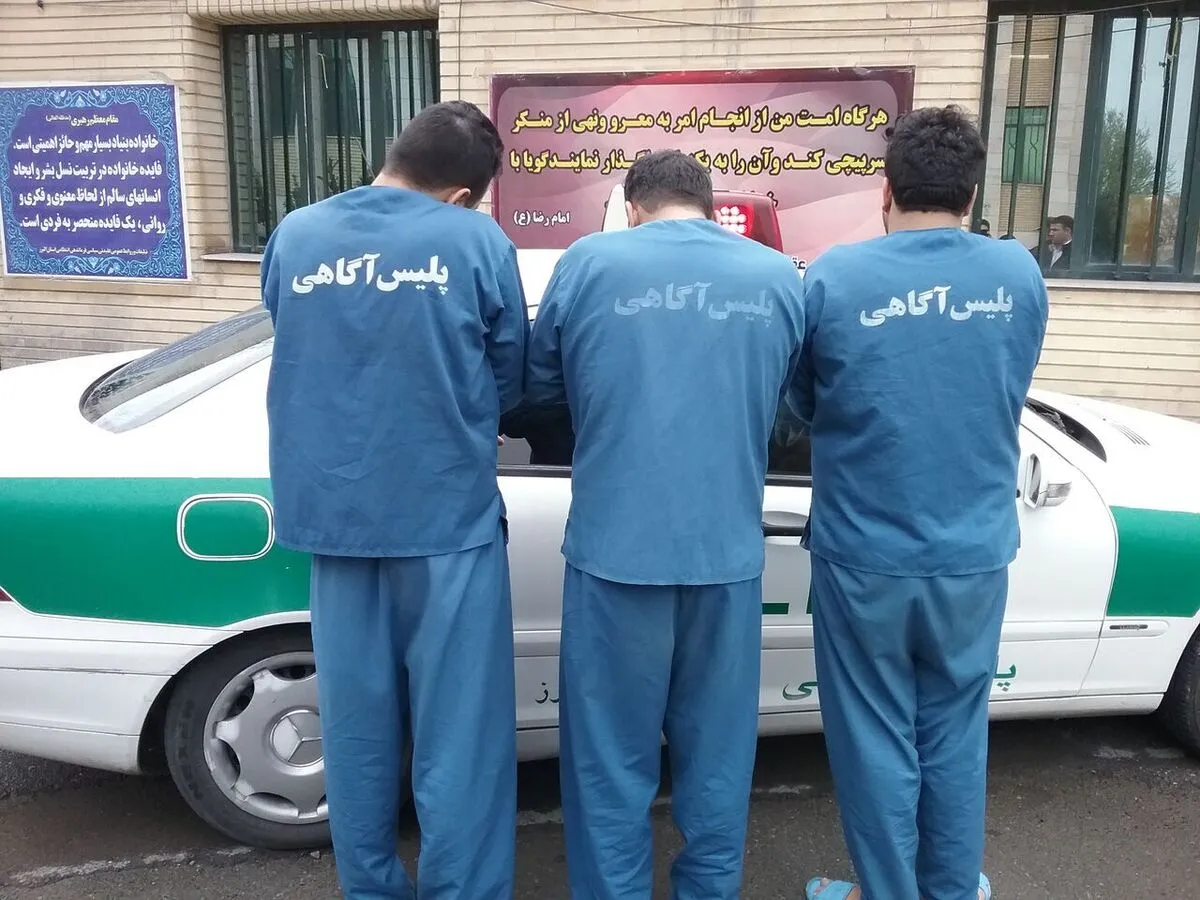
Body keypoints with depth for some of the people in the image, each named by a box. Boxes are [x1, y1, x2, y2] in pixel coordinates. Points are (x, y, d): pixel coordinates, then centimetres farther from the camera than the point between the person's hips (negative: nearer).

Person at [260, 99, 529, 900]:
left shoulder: (296, 236, 4)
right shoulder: (477, 242, -6)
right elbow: (509, 385, 5)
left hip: (331, 512, 5)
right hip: (447, 515, -4)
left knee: (357, 723, 16)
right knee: (458, 732, 5)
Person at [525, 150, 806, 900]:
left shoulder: (588, 263, -2)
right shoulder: (781, 278, 5)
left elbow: (539, 386, 8)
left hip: (616, 545, -2)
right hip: (728, 548, 3)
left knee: (612, 749, 12)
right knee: (717, 742, 19)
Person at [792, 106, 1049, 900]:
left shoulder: (833, 277, -10)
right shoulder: (1020, 275, -2)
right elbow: (1011, 397, 11)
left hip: (864, 556, -2)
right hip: (974, 555, 3)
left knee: (877, 738, 12)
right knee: (955, 733, 19)